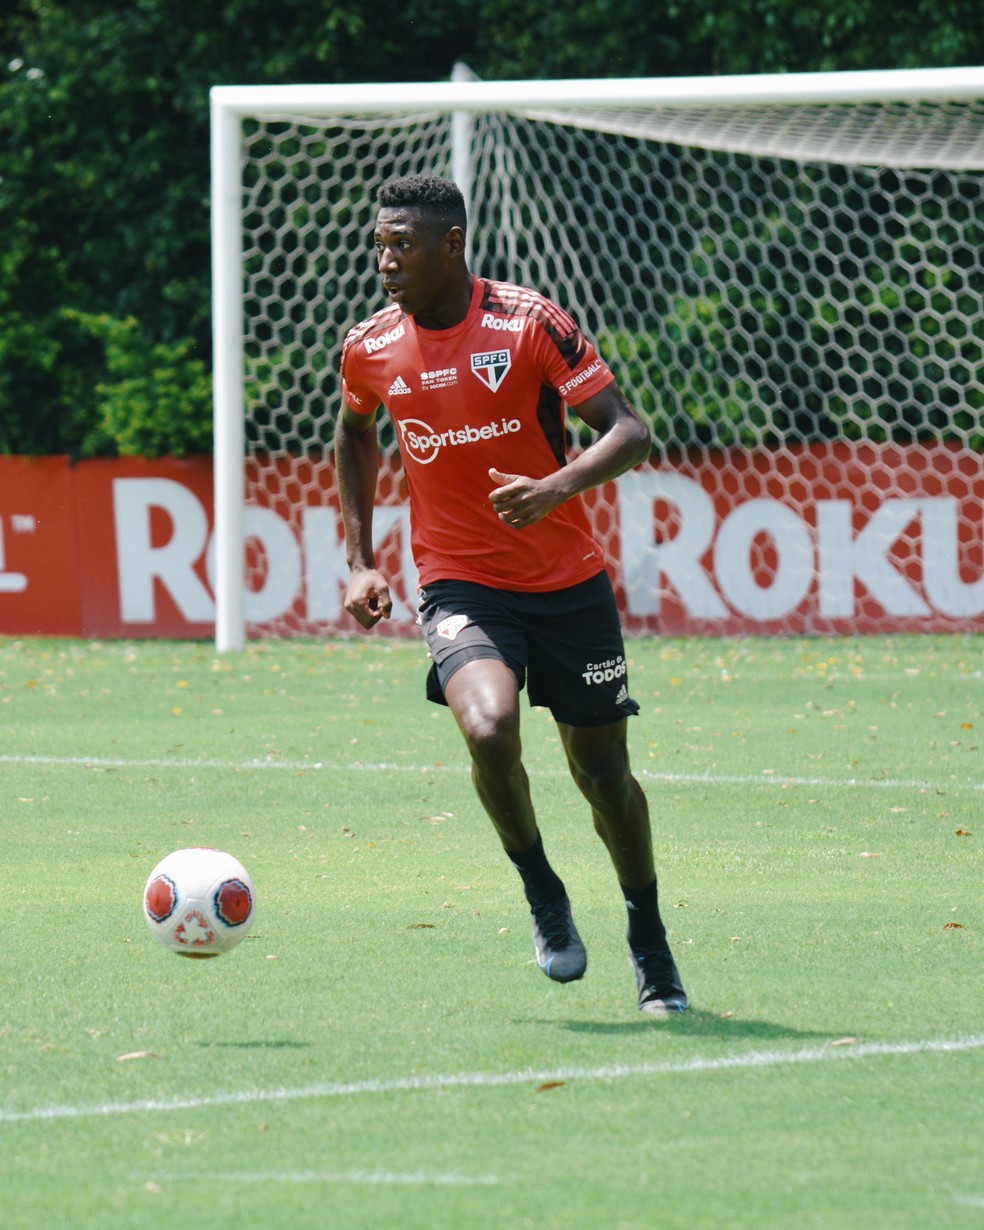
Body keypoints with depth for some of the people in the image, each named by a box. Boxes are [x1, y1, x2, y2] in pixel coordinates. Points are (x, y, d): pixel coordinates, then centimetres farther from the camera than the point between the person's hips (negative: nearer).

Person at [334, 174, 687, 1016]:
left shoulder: (530, 323, -13)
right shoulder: (370, 350, -2)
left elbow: (630, 432, -14)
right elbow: (356, 433, 21)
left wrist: (557, 487, -33)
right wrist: (360, 559, 13)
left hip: (568, 581, -1)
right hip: (461, 583, 1)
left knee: (602, 767, 7)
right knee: (489, 730, -27)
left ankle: (651, 946, 30)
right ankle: (542, 893, -1)